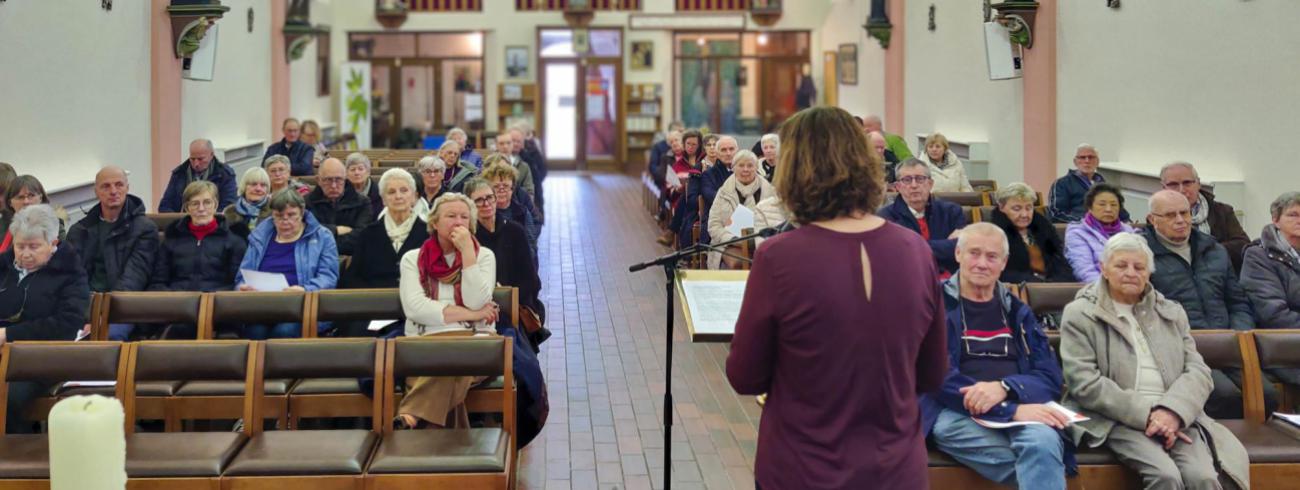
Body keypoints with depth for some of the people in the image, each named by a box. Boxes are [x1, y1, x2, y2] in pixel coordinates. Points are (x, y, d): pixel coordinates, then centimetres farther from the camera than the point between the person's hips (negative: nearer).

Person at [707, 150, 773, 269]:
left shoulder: (768, 191, 11)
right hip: (731, 245, 0)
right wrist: (734, 239, -13)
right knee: (737, 262, -34)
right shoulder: (724, 192, 10)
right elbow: (714, 225, 5)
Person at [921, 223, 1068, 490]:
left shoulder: (1017, 311, 18)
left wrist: (1004, 388, -14)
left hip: (1022, 410, 4)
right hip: (956, 413, -3)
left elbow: (1051, 378, 8)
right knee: (1041, 460, -31)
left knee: (1043, 441, -33)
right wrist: (1012, 410, -19)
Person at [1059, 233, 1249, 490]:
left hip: (1175, 417, 4)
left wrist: (1173, 411, -12)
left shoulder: (1172, 313, 20)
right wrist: (1146, 415, -13)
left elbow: (1198, 370, 9)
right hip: (1117, 420, -4)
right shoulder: (1079, 315, 5)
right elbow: (1085, 383, -6)